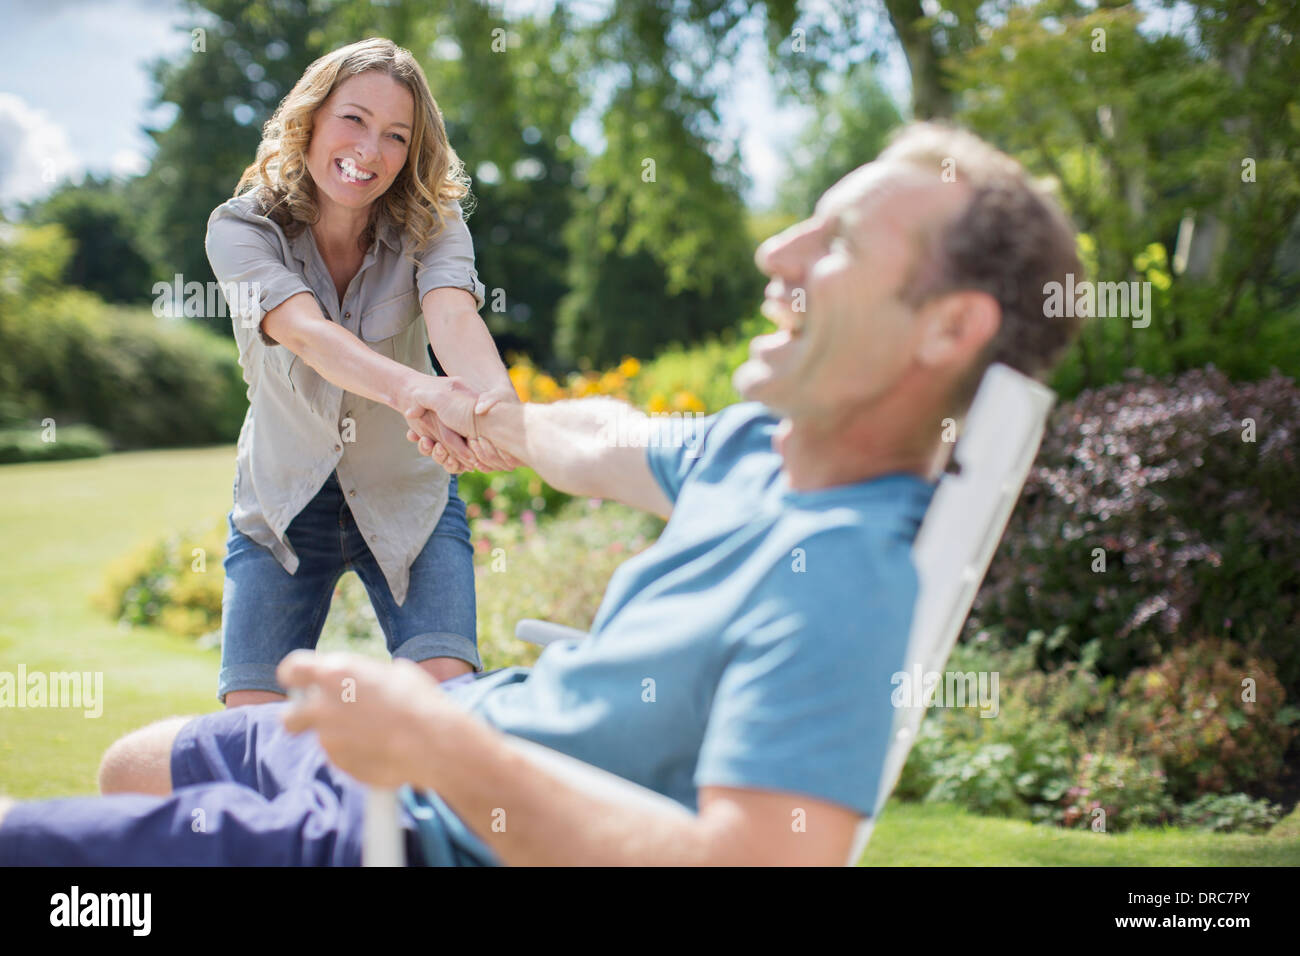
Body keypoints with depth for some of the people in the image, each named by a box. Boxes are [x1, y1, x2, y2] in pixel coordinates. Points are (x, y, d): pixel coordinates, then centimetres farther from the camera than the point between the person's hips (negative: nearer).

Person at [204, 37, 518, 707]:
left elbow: (453, 315, -34)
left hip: (408, 502, 0)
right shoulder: (242, 228, -16)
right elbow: (305, 331, -35)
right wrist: (411, 388, -57)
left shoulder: (430, 225, -13)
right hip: (283, 507, 0)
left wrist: (498, 398, -59)